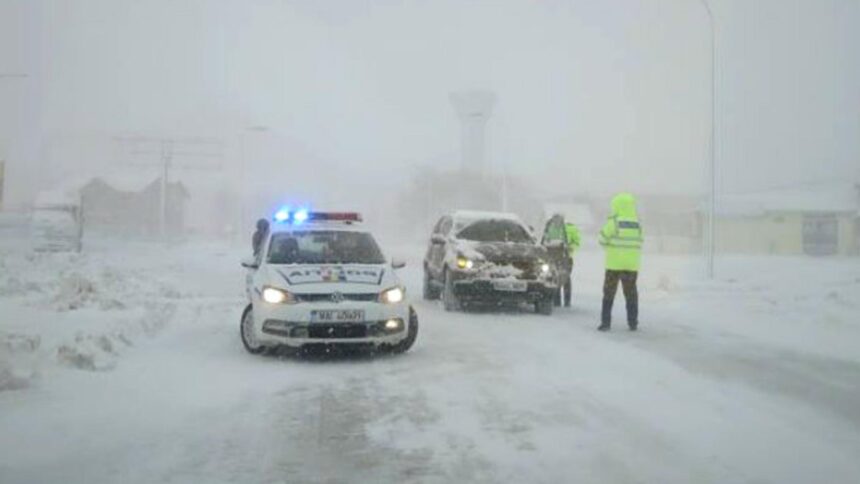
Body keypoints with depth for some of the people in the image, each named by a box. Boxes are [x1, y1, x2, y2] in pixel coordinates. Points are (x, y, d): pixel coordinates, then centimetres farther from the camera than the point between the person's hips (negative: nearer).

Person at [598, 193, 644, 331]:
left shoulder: (613, 223, -11)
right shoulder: (637, 224, 2)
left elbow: (603, 240, -5)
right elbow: (638, 244, 6)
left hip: (614, 264, -3)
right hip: (632, 265, 3)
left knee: (609, 293, 5)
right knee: (631, 294, 12)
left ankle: (606, 322, 2)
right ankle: (633, 322, 12)